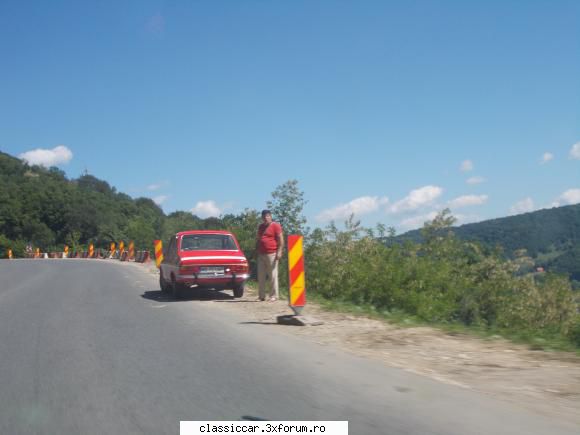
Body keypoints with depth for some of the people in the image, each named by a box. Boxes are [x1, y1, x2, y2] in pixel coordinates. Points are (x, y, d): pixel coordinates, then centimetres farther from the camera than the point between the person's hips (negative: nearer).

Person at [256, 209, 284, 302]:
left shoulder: (275, 226, -2)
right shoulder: (261, 227, 19)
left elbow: (281, 239, -7)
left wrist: (279, 251, -15)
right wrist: (256, 251, 22)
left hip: (272, 254, -7)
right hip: (261, 255, 7)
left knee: (272, 276, -5)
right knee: (261, 276, 5)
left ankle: (274, 296, -1)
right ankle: (261, 296, 10)